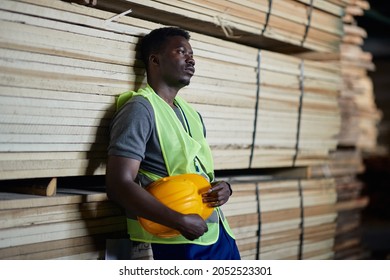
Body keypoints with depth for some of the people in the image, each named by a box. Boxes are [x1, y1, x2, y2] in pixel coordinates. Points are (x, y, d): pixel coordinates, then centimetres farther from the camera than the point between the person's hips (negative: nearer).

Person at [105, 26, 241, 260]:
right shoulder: (141, 108, -10)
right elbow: (120, 185, -19)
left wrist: (224, 187, 0)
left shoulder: (191, 113, 15)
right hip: (178, 242, -7)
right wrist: (182, 222, -22)